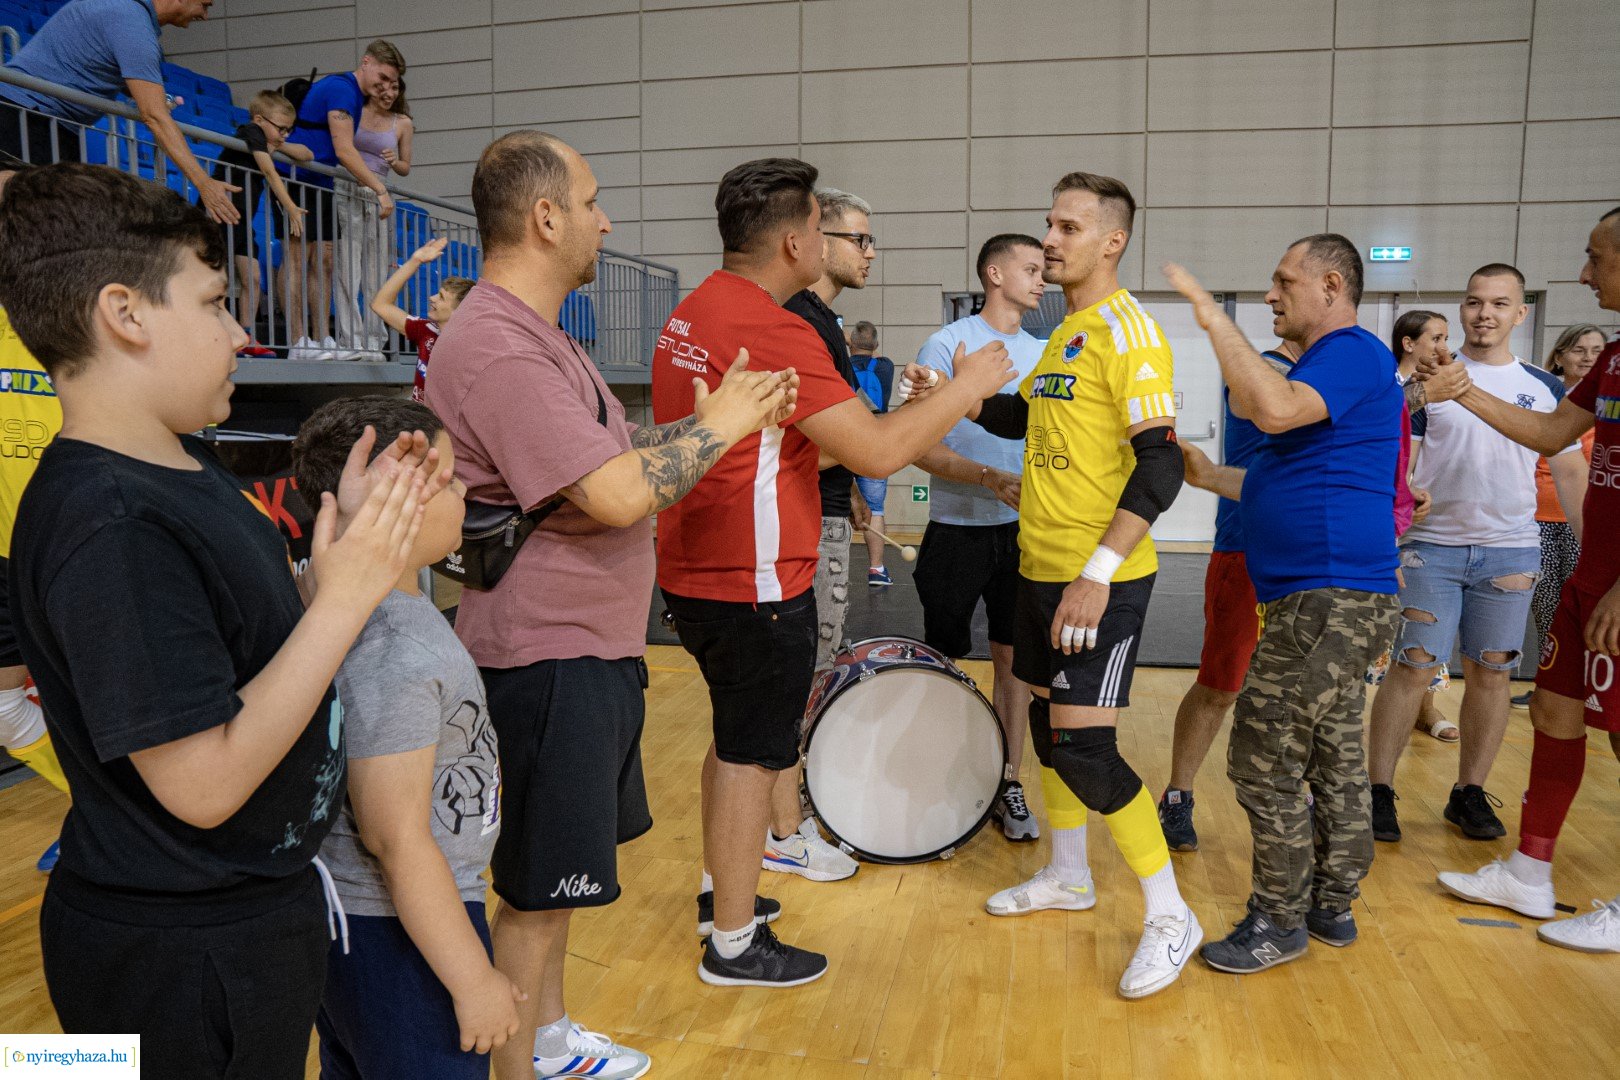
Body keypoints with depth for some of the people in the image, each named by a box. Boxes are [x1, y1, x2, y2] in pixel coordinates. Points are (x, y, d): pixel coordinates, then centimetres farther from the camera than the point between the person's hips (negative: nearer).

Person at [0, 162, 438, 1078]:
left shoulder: (188, 470, 3)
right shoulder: (110, 528, -28)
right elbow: (205, 782, -29)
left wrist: (353, 530, -3)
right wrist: (347, 592, -25)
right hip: (183, 959, -9)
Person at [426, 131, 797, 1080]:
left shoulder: (536, 332, 14)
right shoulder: (497, 347, -23)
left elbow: (612, 453, 18)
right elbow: (618, 495, -29)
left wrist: (723, 416, 8)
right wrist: (717, 428, -13)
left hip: (589, 648, 11)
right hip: (544, 659, -11)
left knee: (558, 875, 23)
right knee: (537, 890, 4)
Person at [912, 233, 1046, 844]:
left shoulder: (1044, 354, 11)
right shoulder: (947, 345, -6)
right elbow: (920, 446, -12)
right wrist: (993, 480, -23)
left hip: (1023, 530, 5)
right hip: (958, 530, -4)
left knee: (1015, 656, 8)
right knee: (942, 660, 6)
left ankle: (1008, 785, 19)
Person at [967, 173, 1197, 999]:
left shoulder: (1126, 329, -14)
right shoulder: (1066, 332, 14)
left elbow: (1161, 466, -20)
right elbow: (1026, 417, 27)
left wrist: (1097, 574, -26)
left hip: (1100, 580, -9)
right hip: (1043, 567, 9)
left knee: (1083, 746, -8)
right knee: (1046, 722, 17)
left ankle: (1170, 917, 10)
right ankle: (1068, 877, 36)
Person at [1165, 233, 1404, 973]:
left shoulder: (1354, 354, -11)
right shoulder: (1333, 362, 21)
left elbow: (1276, 409, -32)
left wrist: (1215, 320, -25)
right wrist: (1210, 477, 25)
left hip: (1329, 600, -11)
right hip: (1334, 600, 11)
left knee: (1263, 760, -6)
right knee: (1334, 758, 16)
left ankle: (1280, 921, 7)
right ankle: (1332, 906, 28)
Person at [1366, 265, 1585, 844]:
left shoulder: (1545, 388, 8)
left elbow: (1571, 471, 12)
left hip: (1510, 552, 2)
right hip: (1432, 546, -2)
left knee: (1492, 672, 6)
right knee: (1412, 667, -4)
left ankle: (1470, 792, 19)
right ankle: (1380, 790, 5)